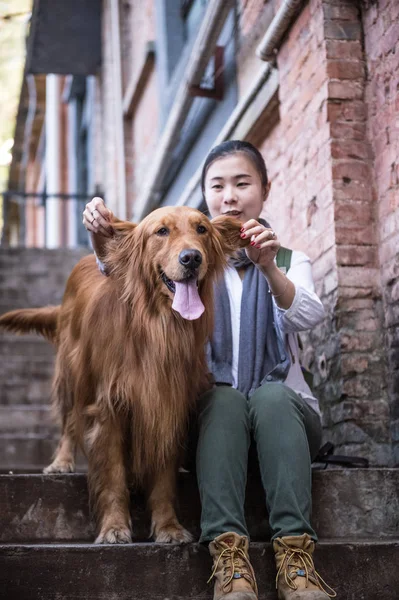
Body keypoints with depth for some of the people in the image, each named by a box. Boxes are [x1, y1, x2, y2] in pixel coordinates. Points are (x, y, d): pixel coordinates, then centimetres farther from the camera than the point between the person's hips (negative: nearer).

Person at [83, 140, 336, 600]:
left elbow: (308, 316, -13)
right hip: (213, 410, 0)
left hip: (283, 409, 0)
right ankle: (227, 551, -43)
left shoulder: (288, 261, 10)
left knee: (272, 395, -32)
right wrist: (101, 234, -29)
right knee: (224, 399, -32)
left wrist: (269, 268, -34)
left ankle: (294, 551, -41)